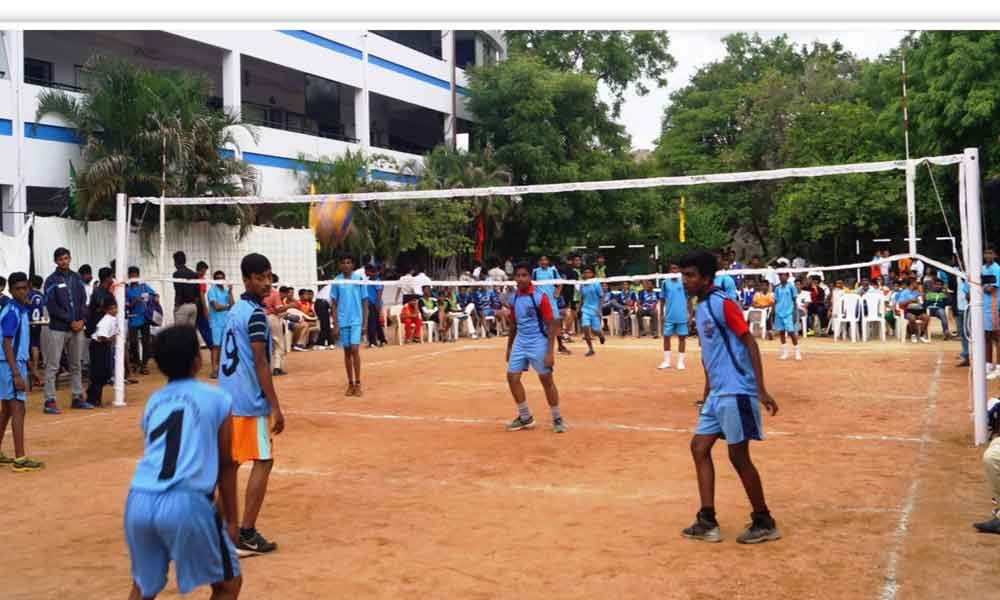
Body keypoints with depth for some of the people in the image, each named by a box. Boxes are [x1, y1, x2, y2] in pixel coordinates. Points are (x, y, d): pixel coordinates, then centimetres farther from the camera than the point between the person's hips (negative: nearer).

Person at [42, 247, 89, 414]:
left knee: (76, 365, 11)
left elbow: (83, 301, 10)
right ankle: (50, 401, -1)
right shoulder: (51, 281, -3)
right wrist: (70, 322, -12)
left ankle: (77, 397, 18)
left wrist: (82, 320, -5)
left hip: (77, 328, 5)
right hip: (58, 329, -5)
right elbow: (52, 307, -9)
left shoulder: (76, 278, 10)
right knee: (52, 366, -3)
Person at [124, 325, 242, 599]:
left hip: (139, 501, 5)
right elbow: (226, 466, 13)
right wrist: (231, 520, 22)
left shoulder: (153, 401, 22)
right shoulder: (218, 398, 9)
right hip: (186, 503, -5)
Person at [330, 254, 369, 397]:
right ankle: (350, 384, 15)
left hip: (356, 321, -2)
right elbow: (333, 304, 5)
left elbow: (364, 302, 3)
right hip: (343, 321, 2)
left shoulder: (359, 279, 0)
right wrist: (335, 324, -1)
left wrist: (365, 322, -1)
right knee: (347, 352, 7)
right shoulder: (336, 281, 3)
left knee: (355, 350, -11)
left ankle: (358, 383, -4)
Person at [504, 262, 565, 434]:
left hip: (538, 344, -6)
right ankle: (525, 418, 18)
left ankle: (557, 419, 15)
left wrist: (550, 352, -18)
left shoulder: (540, 297, -12)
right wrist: (509, 347, 19)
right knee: (512, 377, 2)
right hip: (519, 343, 6)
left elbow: (551, 325, -12)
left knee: (547, 381, 0)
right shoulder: (514, 298, 6)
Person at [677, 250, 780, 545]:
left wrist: (761, 391, -21)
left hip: (736, 392, -9)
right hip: (717, 393, 9)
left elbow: (750, 344, -16)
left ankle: (764, 523, 13)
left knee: (738, 456, -2)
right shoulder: (700, 308, 13)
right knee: (699, 447, 7)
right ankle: (707, 522, 13)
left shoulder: (722, 303, -13)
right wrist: (707, 392, 24)